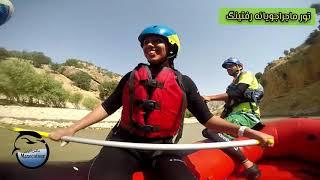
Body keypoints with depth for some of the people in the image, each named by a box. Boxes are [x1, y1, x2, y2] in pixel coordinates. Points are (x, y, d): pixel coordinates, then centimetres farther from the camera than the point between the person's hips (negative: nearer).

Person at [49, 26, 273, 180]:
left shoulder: (184, 83, 4)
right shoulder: (131, 77, 9)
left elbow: (206, 117, 2)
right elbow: (107, 107, 9)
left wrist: (245, 131, -10)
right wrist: (72, 128, 0)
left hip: (164, 150, 0)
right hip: (125, 144, 1)